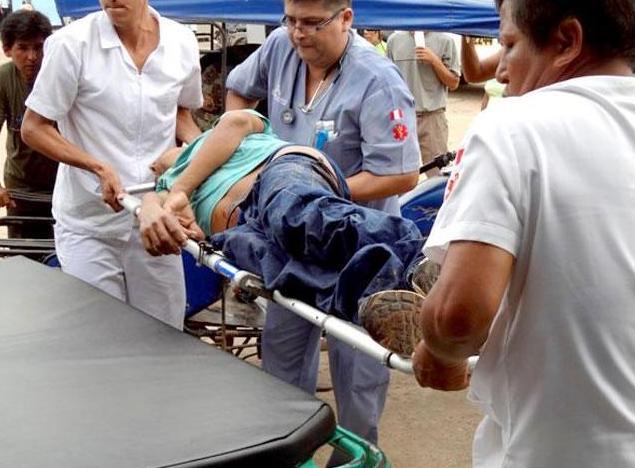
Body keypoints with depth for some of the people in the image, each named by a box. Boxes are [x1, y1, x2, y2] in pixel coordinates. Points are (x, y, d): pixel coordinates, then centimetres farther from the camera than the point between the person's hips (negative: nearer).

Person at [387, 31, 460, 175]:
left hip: (432, 117, -2)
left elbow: (453, 84, 2)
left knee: (438, 173, -2)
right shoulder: (394, 39, 7)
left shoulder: (444, 40, 0)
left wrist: (435, 61, -12)